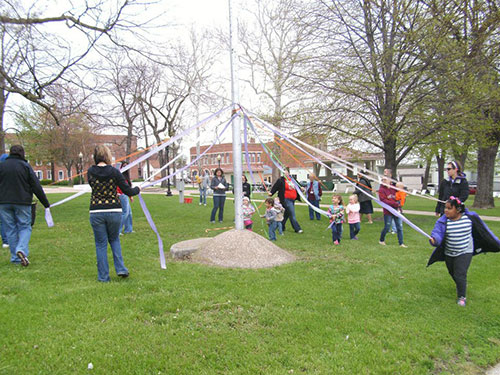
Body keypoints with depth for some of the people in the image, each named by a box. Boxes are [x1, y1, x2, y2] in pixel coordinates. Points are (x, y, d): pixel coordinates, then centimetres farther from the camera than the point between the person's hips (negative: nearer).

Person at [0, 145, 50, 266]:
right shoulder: (25, 166, -2)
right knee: (25, 227, 8)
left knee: (10, 229, 9)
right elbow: (37, 187, -4)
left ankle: (15, 257, 10)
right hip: (22, 202, -2)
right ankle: (22, 249, -17)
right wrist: (46, 204, -1)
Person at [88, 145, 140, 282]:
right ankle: (120, 269, 14)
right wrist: (138, 189, 17)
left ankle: (103, 277, 16)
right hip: (114, 211, -1)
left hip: (96, 212, 1)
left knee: (101, 244, 11)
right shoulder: (114, 172, -8)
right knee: (114, 239, 22)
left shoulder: (90, 172, -1)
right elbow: (128, 191, -5)